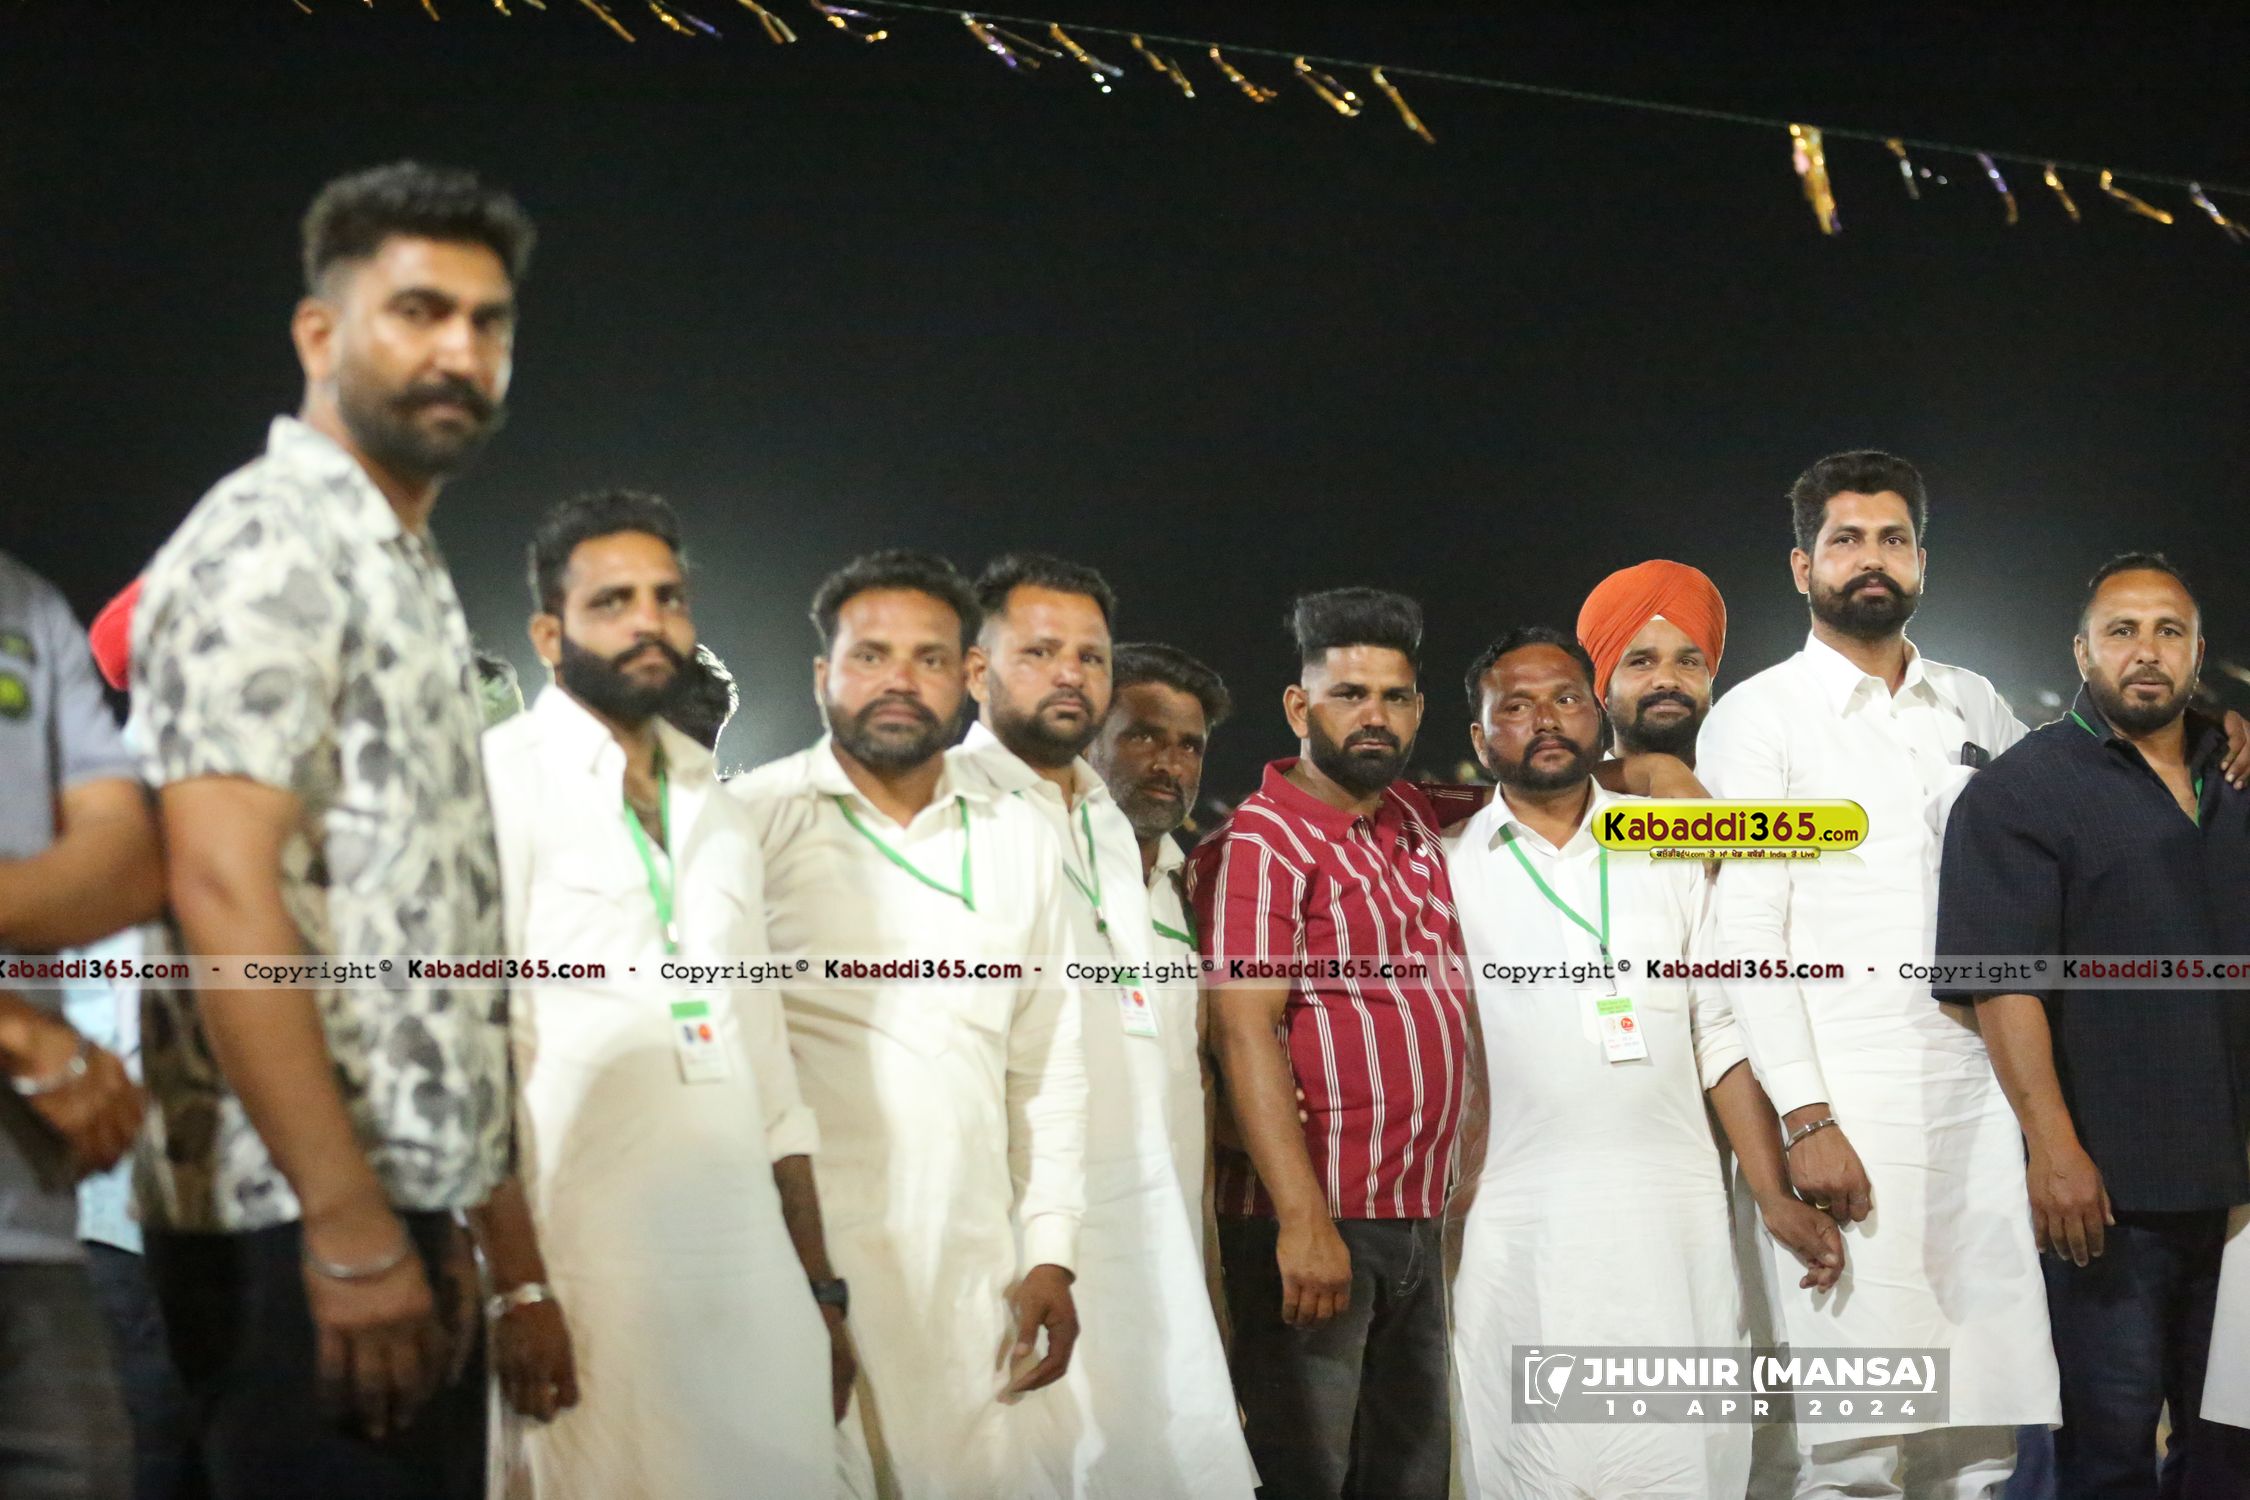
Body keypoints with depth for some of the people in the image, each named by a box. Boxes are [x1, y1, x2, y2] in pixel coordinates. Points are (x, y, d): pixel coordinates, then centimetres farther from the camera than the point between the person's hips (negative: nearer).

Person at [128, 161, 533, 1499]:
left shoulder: (405, 571, 19)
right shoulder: (270, 544, -9)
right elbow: (225, 898, -19)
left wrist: (432, 1221, 18)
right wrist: (351, 1232, -22)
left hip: (397, 1212, 9)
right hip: (301, 1232, -9)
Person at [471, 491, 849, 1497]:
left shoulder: (719, 814, 19)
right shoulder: (499, 780, -1)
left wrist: (819, 1289, 15)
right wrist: (517, 1285, -16)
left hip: (753, 1273, 6)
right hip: (586, 1276, -5)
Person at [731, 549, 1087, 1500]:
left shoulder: (1020, 843, 13)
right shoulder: (753, 820, 0)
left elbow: (1048, 1068, 14)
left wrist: (1050, 1256, 8)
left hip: (975, 1271, 4)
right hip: (802, 1255, -4)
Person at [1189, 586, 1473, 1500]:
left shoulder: (1412, 823, 13)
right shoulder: (1259, 843, -9)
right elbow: (1244, 1033, -17)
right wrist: (1303, 1219, -25)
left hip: (1417, 1219, 8)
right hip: (1312, 1220, -8)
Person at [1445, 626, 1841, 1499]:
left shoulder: (1669, 854, 12)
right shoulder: (1445, 873, 5)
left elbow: (1721, 1035, 11)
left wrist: (1775, 1199, 3)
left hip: (1676, 1222, 2)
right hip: (1519, 1230, -2)